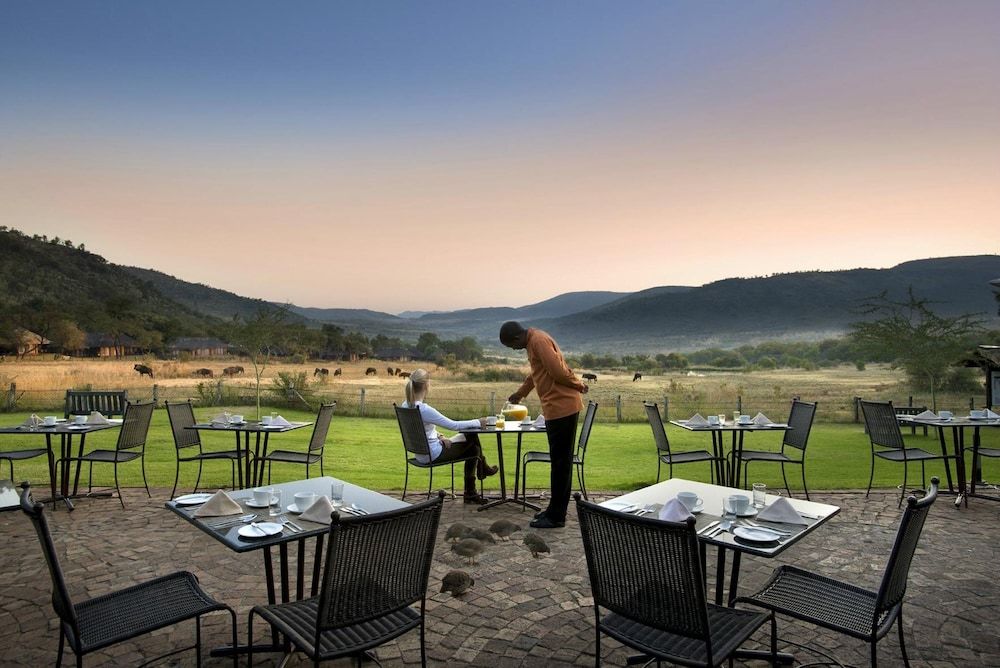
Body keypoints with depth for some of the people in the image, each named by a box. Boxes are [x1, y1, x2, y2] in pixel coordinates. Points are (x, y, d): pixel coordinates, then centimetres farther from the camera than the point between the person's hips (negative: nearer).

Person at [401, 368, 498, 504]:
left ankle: (470, 493, 23)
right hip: (433, 455, -9)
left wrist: (439, 437, 3)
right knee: (472, 439, 6)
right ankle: (483, 469, 36)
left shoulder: (406, 406, -1)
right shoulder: (424, 410, -28)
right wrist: (478, 422, -8)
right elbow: (454, 425, -22)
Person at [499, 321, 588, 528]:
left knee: (561, 461, -4)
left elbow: (558, 370, -22)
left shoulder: (538, 341, -15)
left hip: (562, 407, -10)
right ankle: (555, 509, 22)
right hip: (556, 408, 10)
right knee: (558, 460, 14)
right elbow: (536, 373, 31)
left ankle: (556, 516, 3)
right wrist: (519, 393, 38)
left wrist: (578, 386, -9)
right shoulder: (533, 341, 17)